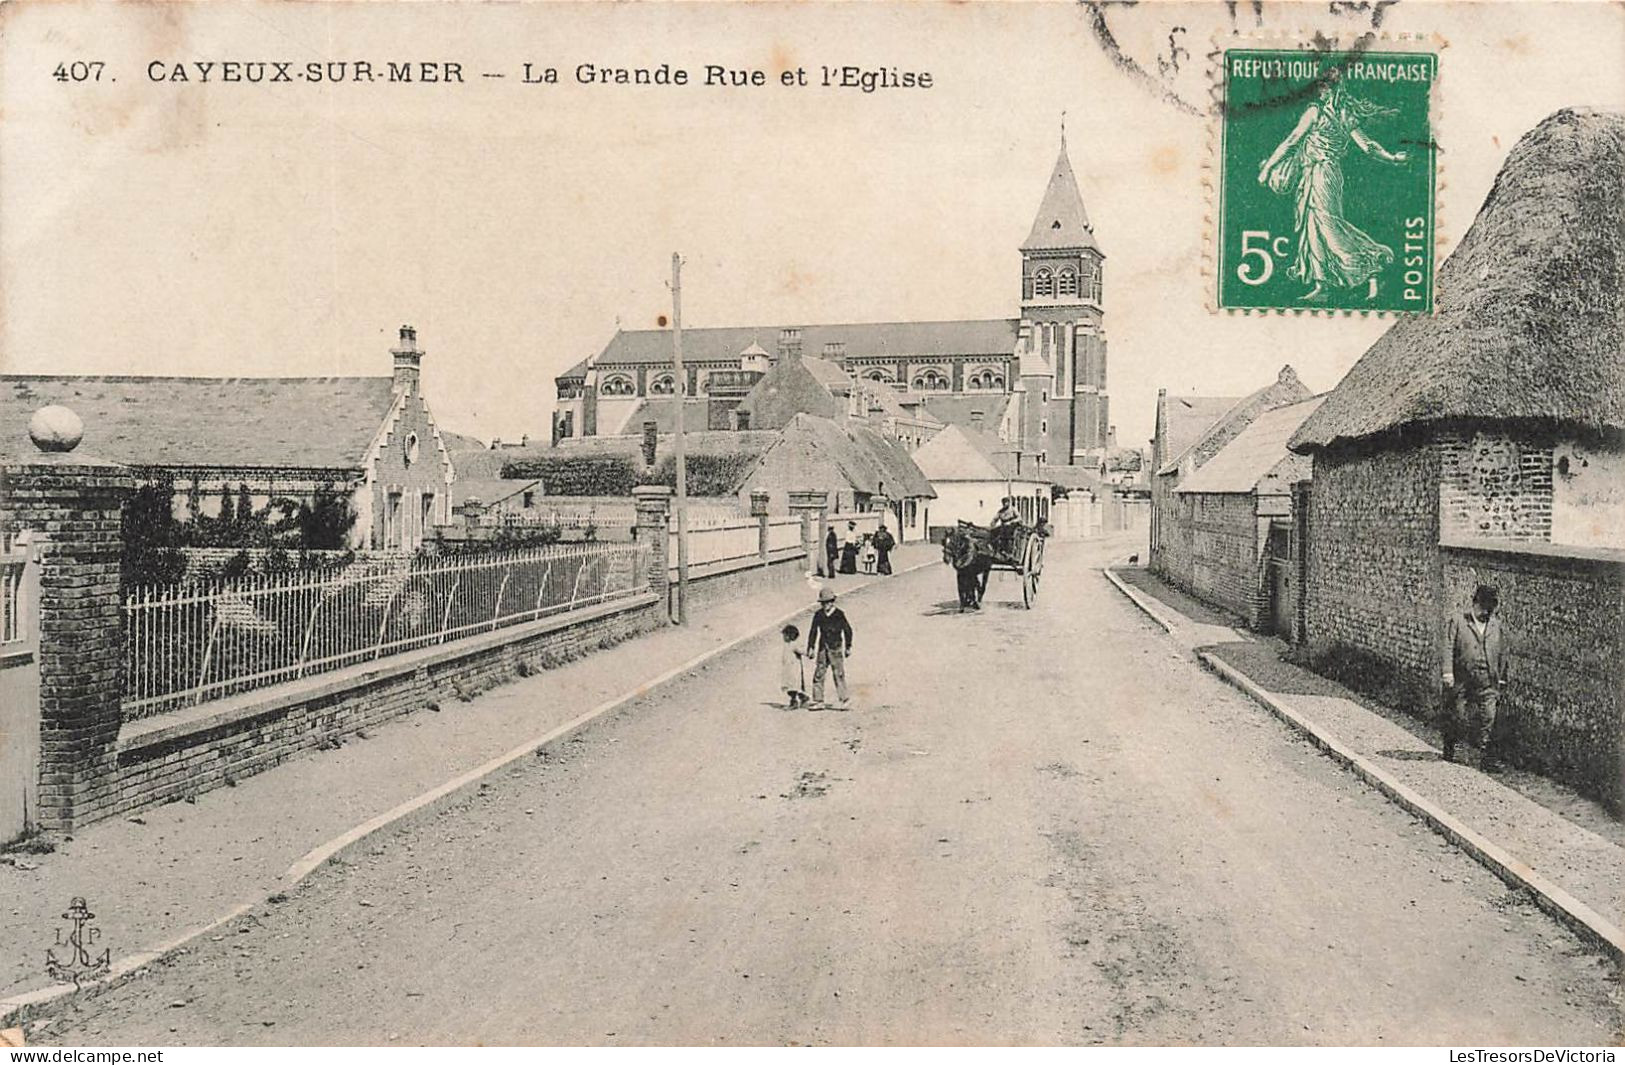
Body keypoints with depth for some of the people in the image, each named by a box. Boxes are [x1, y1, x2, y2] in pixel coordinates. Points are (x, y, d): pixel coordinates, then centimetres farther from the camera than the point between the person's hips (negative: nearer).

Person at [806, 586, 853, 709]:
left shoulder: (839, 614, -3)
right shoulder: (818, 615, 5)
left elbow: (848, 630, 4)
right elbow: (813, 631, 11)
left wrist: (848, 647, 4)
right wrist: (811, 647, 6)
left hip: (836, 648, -4)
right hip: (822, 648, 4)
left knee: (839, 674, -5)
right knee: (818, 674, 1)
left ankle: (843, 701, 1)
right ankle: (818, 701, 5)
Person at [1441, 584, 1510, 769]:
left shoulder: (1496, 624, 10)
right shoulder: (1458, 621, 0)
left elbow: (1502, 653, 15)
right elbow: (1449, 648, -5)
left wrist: (1501, 678, 14)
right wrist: (1448, 673, -13)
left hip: (1487, 682, 2)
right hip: (1462, 680, -2)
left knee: (1488, 718, -5)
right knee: (1457, 716, 6)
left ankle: (1487, 759, -4)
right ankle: (1449, 750, 25)